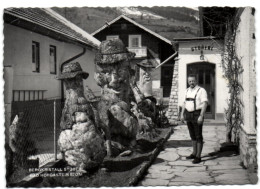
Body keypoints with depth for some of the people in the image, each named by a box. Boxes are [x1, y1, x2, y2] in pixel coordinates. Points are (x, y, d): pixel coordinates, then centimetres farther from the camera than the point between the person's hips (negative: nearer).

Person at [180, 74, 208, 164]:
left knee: (198, 136, -2)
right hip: (188, 114, 7)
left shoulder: (201, 90, -10)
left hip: (197, 115, -7)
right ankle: (194, 153, 26)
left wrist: (201, 116, -24)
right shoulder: (187, 90, 13)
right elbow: (184, 103, 18)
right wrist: (182, 114, 11)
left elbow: (204, 104, -17)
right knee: (192, 135, 15)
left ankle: (198, 156, 3)